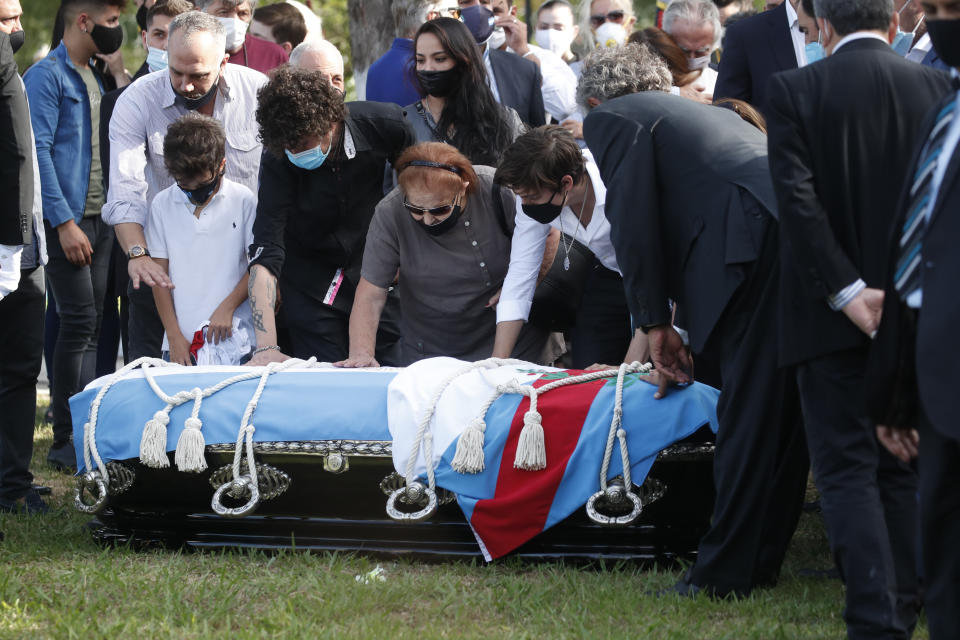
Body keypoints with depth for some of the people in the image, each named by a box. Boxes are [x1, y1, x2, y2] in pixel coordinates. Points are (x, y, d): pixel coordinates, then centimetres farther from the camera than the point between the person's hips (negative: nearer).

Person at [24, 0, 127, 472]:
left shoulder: (95, 78, 17)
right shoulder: (46, 76, -8)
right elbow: (39, 151, -15)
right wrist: (64, 222, -19)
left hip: (99, 219, 8)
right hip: (68, 219, -8)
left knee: (91, 326, 7)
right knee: (78, 322, -10)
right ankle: (65, 441, -6)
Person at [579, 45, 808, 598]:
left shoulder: (612, 119, 11)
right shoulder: (704, 112, 36)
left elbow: (634, 225, 1)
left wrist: (655, 323, 8)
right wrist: (683, 331, 37)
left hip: (760, 241, -8)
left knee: (747, 411, -4)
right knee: (787, 406, 13)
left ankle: (727, 572, 1)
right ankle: (762, 561, 22)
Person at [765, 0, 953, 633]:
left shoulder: (794, 90, -7)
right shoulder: (936, 86, 0)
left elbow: (797, 198, -14)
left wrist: (846, 290, -14)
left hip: (835, 317, -3)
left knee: (848, 469, 0)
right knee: (902, 468, 15)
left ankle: (877, 622, -11)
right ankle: (901, 613, 18)